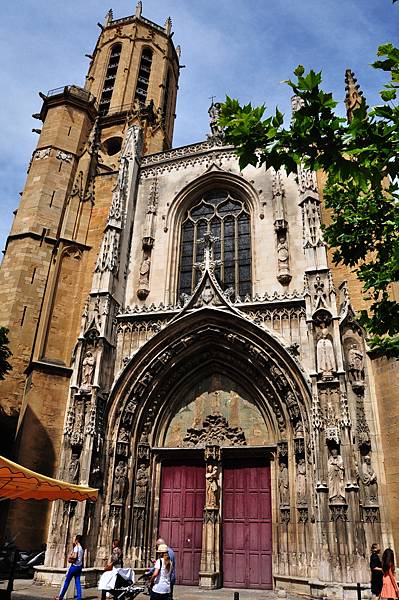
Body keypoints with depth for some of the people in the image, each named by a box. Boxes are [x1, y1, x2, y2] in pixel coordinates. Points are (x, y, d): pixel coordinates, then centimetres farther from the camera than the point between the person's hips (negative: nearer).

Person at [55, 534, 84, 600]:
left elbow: (75, 556, -22)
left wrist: (70, 557, -5)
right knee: (78, 583, 6)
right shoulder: (81, 548, 14)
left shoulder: (76, 547, -13)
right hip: (79, 567, 8)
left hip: (74, 566, -8)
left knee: (66, 582, 5)